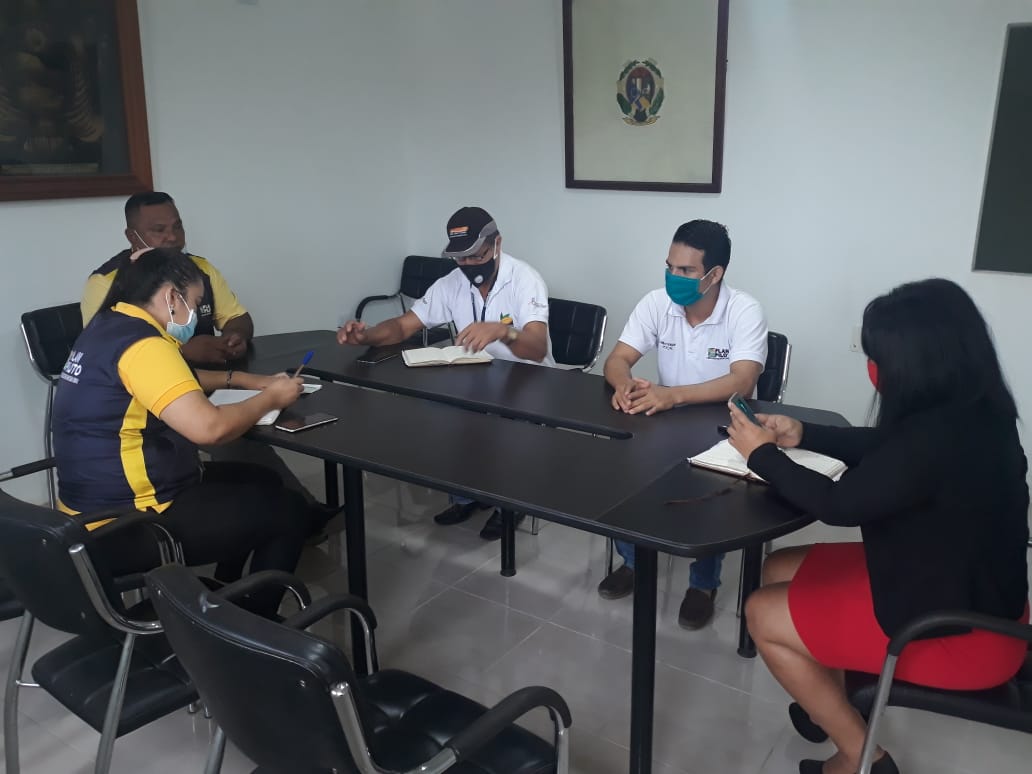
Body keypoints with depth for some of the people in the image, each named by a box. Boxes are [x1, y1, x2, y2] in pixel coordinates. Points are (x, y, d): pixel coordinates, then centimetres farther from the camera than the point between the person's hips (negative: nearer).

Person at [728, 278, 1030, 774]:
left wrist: (761, 455, -8)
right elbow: (882, 448, 15)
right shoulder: (967, 411, -4)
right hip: (966, 590, 9)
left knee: (764, 616, -1)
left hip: (961, 630, -9)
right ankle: (835, 710, 28)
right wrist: (804, 435, 6)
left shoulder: (939, 434, -33)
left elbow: (839, 505, -21)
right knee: (779, 571, 13)